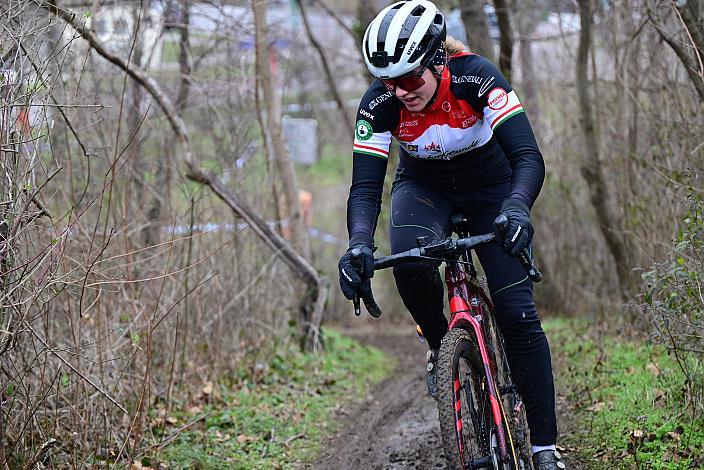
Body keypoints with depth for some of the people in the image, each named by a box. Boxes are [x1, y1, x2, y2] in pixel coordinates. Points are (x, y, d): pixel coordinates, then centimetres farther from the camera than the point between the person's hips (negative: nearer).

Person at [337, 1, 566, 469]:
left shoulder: (477, 76, -32)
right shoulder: (379, 103, -25)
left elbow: (529, 157, -37)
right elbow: (365, 186, -27)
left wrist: (516, 208, -58)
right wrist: (359, 245, -47)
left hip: (491, 187, -1)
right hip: (424, 187, 1)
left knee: (518, 314, -14)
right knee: (410, 262, -34)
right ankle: (441, 344, -2)